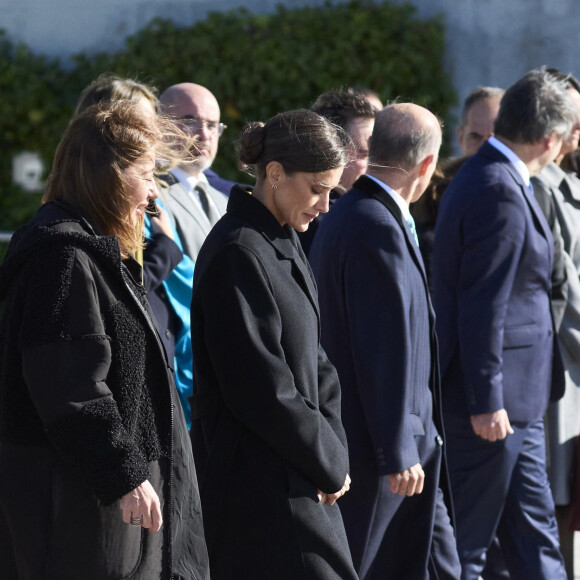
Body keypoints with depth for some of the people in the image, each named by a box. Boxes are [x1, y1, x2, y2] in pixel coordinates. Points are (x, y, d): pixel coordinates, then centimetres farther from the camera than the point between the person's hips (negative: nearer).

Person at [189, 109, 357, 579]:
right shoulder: (239, 254, -17)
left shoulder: (284, 244, 13)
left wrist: (334, 449, 1)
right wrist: (329, 464, -9)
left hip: (297, 480, 9)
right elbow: (261, 386, -20)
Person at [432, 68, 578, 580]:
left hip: (514, 402, 10)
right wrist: (487, 402, -21)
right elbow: (482, 308, -23)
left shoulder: (498, 180, 12)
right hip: (494, 403, -10)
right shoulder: (501, 195, -20)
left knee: (534, 536, 16)